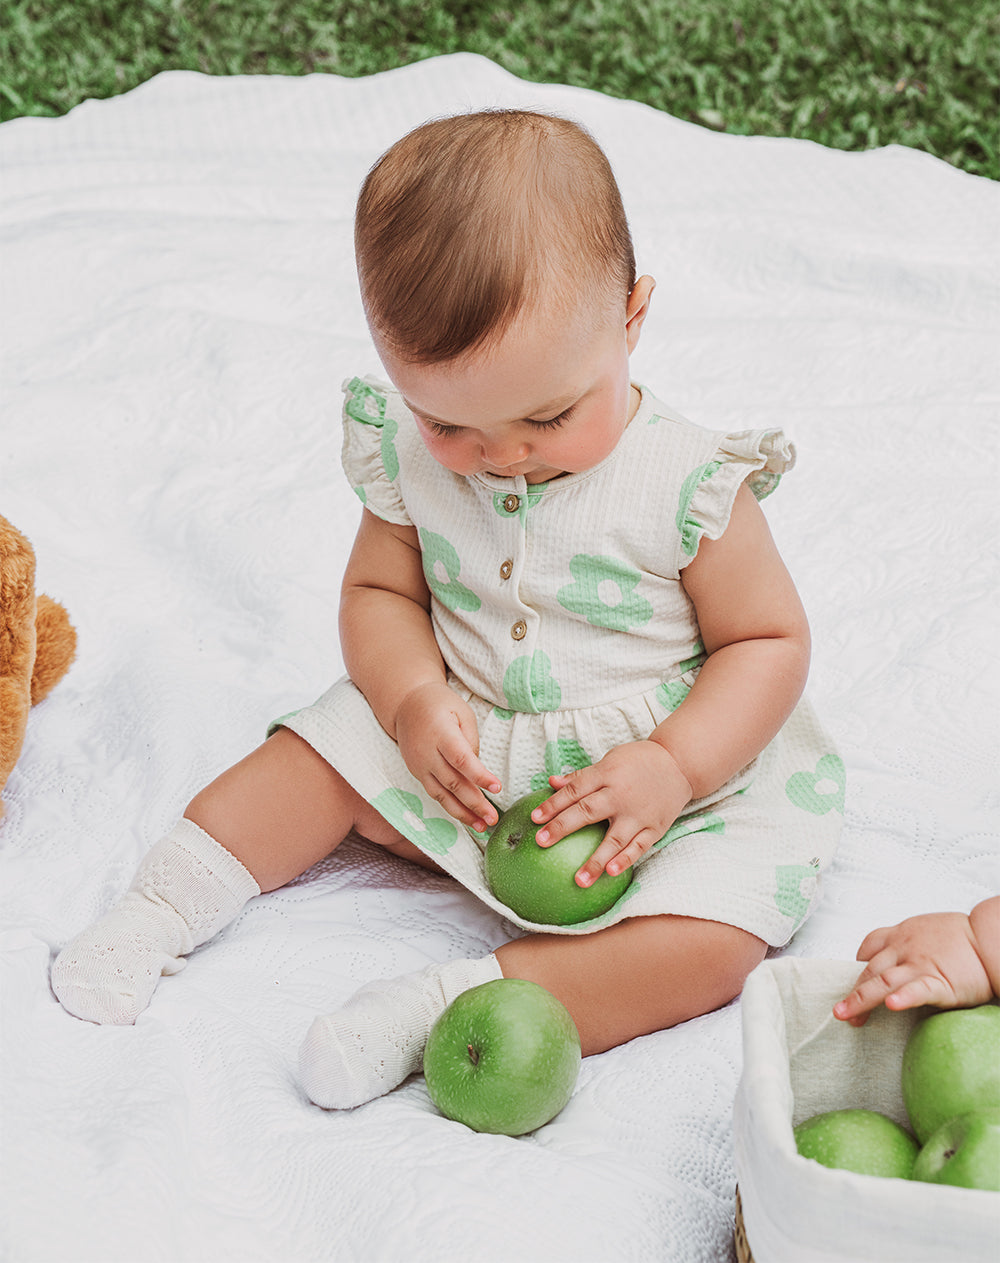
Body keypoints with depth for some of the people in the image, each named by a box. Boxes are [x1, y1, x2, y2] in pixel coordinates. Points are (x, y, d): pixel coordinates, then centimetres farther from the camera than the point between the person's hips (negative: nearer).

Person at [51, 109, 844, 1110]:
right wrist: (415, 704, -18)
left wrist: (672, 767, -27)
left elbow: (770, 640, -12)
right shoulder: (411, 456, -11)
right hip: (464, 752, 4)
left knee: (708, 946, -24)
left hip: (674, 770, -3)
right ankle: (165, 904, 9)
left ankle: (444, 1008, -25)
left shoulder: (687, 486, -22)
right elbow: (378, 590, 2)